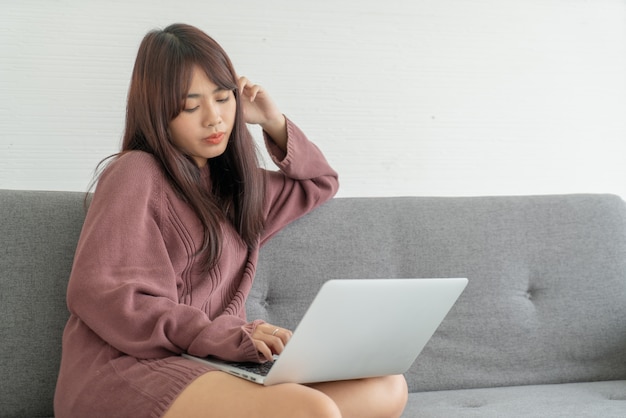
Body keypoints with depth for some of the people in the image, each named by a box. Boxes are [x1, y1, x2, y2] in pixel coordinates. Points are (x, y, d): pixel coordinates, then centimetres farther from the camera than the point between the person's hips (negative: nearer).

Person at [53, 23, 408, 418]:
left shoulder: (231, 183, 23)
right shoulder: (136, 174, -1)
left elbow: (320, 183, 37)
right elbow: (99, 294, -13)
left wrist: (274, 122, 19)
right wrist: (220, 335, -23)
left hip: (215, 368, 9)